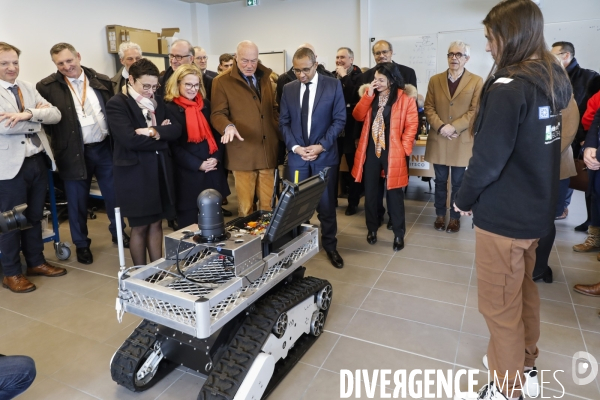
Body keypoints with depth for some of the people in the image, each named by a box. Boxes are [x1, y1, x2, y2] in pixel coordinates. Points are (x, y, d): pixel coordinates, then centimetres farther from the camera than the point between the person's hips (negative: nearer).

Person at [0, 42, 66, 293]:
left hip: (39, 160, 5)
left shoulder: (29, 88, 11)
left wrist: (28, 114, -17)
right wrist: (38, 115, -9)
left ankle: (36, 262, 32)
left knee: (35, 216, 17)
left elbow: (55, 115, 0)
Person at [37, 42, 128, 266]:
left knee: (114, 194, 14)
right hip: (74, 152, -2)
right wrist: (56, 142, -14)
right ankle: (81, 244, 26)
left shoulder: (102, 81, 3)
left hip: (104, 147, 2)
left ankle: (118, 232, 35)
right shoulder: (47, 87, -4)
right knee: (77, 201, 9)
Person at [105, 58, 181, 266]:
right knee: (140, 227, 5)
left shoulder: (157, 101, 12)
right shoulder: (117, 104, -8)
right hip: (135, 172, -5)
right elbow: (130, 139, -21)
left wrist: (155, 132, -17)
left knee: (156, 224, 12)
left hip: (160, 170, 6)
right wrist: (161, 139, -10)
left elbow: (176, 129, 0)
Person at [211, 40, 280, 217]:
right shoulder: (222, 82, 0)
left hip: (268, 151, 4)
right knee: (245, 206, 2)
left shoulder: (265, 78, 16)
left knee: (268, 204, 9)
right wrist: (228, 126, -27)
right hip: (242, 153, -4)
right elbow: (217, 114, -6)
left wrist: (281, 134, 9)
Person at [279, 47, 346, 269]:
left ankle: (330, 246, 22)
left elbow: (339, 119, -4)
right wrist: (295, 147, -9)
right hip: (296, 155, 2)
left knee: (326, 204, 6)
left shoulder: (333, 85, -1)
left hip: (325, 155, -2)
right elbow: (283, 122, 6)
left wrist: (321, 146, -13)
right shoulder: (288, 89, 7)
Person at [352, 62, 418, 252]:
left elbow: (412, 124, -5)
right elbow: (358, 116, -3)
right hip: (371, 151, 4)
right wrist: (368, 95, -11)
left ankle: (399, 234, 18)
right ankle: (372, 229, 28)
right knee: (370, 192, 11)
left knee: (394, 193, 4)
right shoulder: (370, 93, 7)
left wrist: (403, 148, -10)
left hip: (392, 153, -4)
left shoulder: (405, 96, -6)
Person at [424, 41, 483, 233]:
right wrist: (440, 127, -14)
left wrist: (454, 127, -17)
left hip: (462, 140, -2)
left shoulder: (476, 81, 1)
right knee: (440, 180, 10)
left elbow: (475, 111, -6)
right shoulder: (435, 80, 8)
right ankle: (440, 215, 24)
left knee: (458, 182, 7)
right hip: (438, 139, 2)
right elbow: (428, 108, 2)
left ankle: (455, 217, 21)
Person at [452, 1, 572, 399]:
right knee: (523, 288, 23)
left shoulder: (508, 87, -21)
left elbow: (488, 158, -23)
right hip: (536, 209, 9)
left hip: (504, 216, -9)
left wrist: (465, 198, -7)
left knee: (499, 304, 6)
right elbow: (533, 148, 11)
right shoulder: (552, 80, 7)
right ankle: (526, 365, 42)